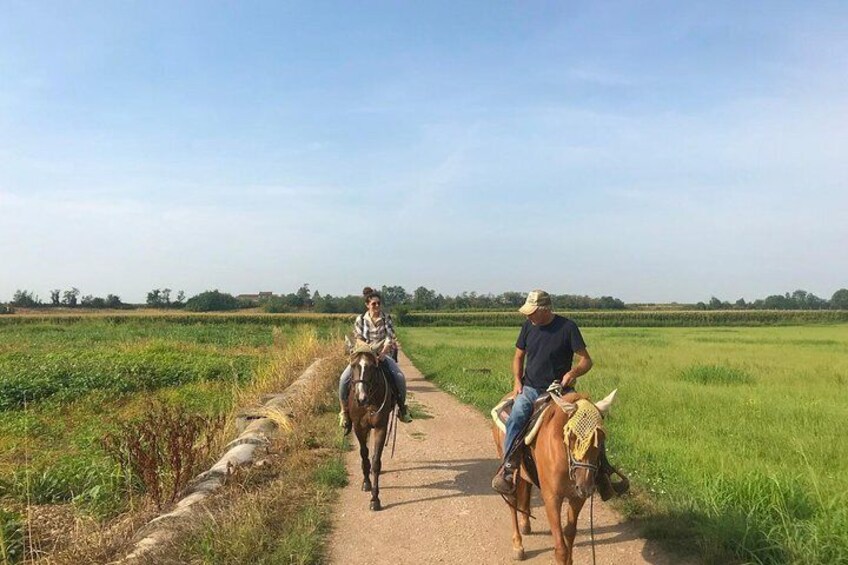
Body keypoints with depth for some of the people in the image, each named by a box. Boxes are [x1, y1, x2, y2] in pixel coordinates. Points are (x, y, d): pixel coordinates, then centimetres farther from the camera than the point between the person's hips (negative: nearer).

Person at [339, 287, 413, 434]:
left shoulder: (386, 318, 1)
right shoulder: (360, 319, 2)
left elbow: (389, 338, -8)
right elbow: (359, 339, -2)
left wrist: (383, 351, -26)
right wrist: (369, 348, -22)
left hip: (382, 354, 0)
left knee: (400, 377, -24)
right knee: (344, 379, -21)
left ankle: (402, 408, 0)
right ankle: (344, 411, 0)